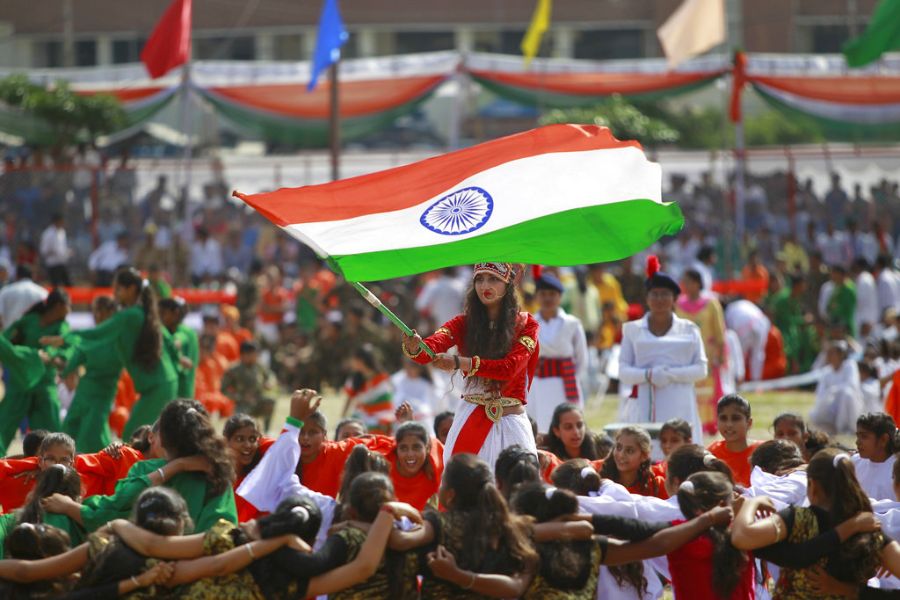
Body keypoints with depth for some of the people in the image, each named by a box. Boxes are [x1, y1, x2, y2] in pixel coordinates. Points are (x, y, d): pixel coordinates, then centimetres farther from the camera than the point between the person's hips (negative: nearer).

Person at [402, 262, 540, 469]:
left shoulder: (525, 325, 0)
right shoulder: (464, 323, 5)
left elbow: (510, 367, -16)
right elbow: (433, 347, -13)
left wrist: (460, 363, -30)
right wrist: (414, 349, -38)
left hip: (510, 423, -1)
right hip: (471, 420, 1)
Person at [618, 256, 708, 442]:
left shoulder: (689, 330, 11)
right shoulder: (633, 330, 12)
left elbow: (701, 369, 6)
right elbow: (623, 371, 6)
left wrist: (671, 374, -10)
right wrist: (648, 374, -13)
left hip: (679, 406, 0)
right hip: (643, 406, 0)